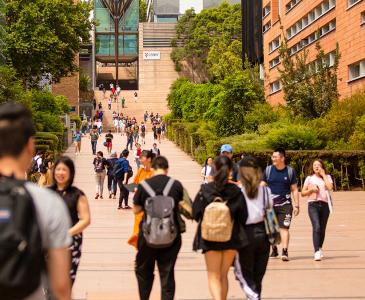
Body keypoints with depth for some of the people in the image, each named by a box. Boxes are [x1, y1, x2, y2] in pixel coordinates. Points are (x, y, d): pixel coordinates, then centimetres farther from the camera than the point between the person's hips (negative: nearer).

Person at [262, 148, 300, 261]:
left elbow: (294, 189, 4)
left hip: (285, 204, -2)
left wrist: (296, 205, -1)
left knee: (284, 228, -9)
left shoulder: (290, 171, 1)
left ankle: (285, 252, -12)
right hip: (270, 204, 2)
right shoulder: (268, 169, 3)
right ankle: (274, 250, 27)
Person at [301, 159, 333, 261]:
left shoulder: (327, 177, 12)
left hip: (324, 204, 2)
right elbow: (303, 193, 13)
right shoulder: (309, 178, 12)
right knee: (316, 227, -18)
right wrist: (311, 189, -6)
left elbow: (330, 187, -8)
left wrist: (323, 175, -3)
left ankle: (320, 249, 28)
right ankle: (317, 252, -23)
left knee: (322, 229, 7)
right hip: (313, 204, -2)